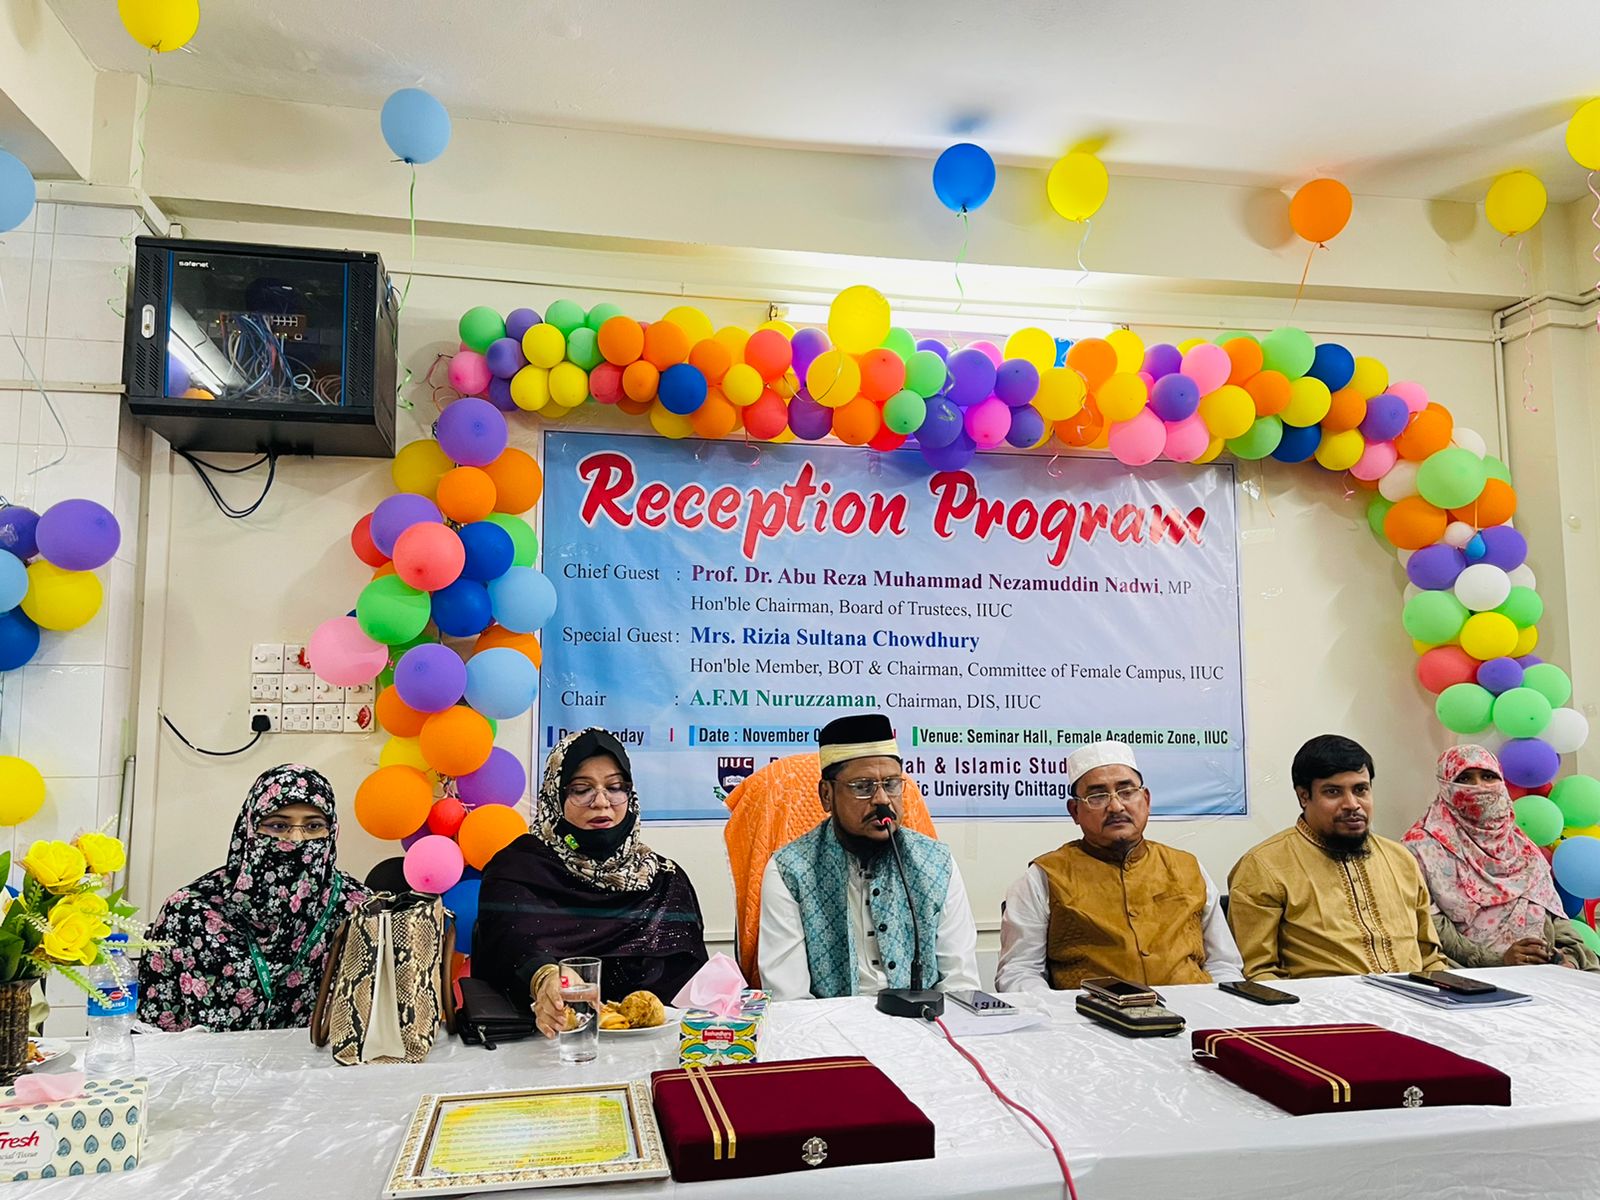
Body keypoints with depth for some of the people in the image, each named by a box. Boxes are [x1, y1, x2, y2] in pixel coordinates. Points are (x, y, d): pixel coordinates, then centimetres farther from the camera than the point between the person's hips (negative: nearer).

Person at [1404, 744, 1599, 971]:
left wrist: (1569, 953, -4)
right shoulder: (1423, 848, -1)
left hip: (1541, 969, 6)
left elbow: (1553, 912, 14)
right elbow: (1430, 927, -10)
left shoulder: (1520, 846, 20)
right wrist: (1497, 959, -16)